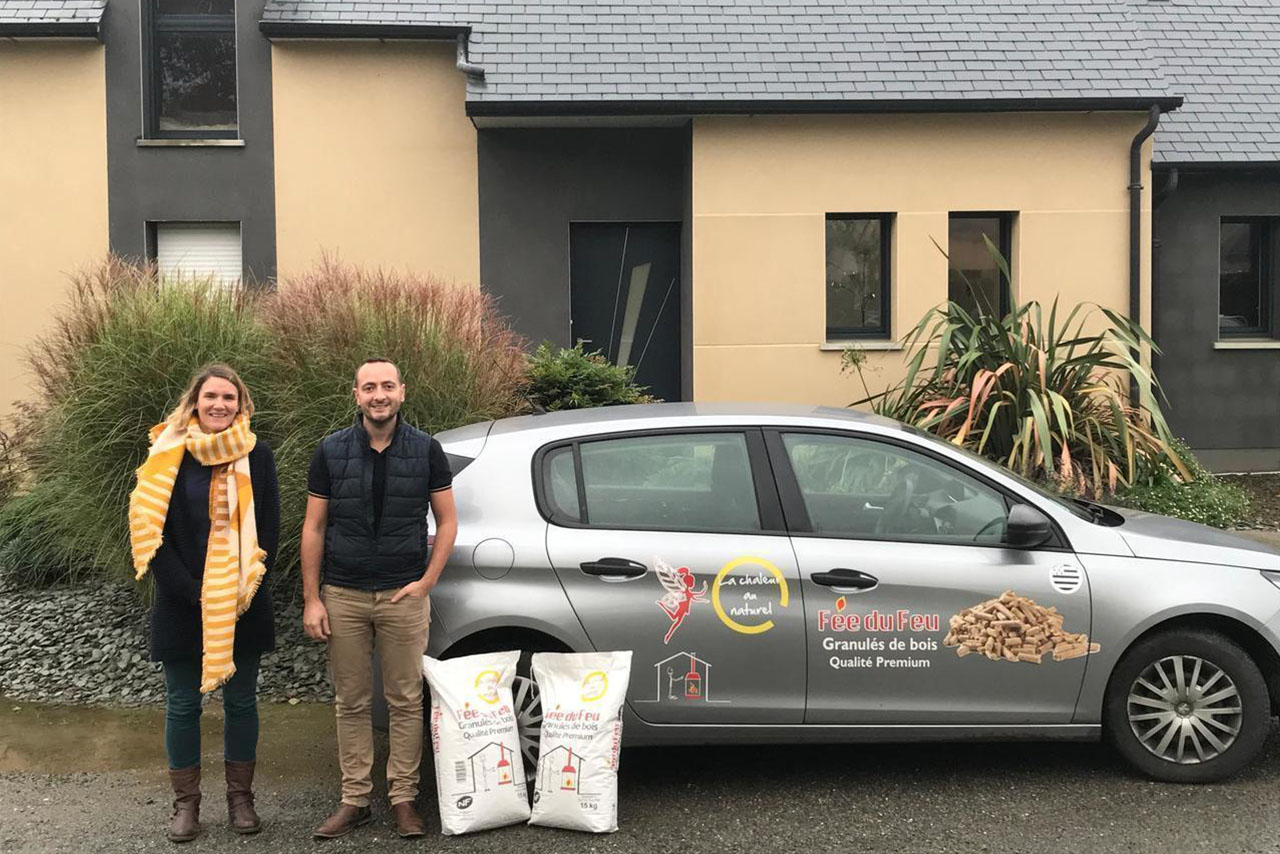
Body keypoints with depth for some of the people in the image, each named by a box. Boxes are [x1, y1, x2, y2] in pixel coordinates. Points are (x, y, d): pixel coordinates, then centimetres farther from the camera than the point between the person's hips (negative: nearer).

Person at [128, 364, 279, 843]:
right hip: (183, 606, -1)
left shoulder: (257, 456, 1)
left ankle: (240, 798, 22)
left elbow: (268, 529, 2)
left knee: (241, 702, 9)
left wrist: (246, 588, -8)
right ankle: (185, 804, 21)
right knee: (183, 705, 7)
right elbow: (152, 529, -5)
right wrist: (190, 592, -11)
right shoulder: (170, 455, -2)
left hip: (243, 606, 1)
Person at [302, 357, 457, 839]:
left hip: (404, 596, -1)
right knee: (351, 703, 8)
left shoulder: (426, 451, 0)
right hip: (343, 597, 1)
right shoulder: (331, 452, 2)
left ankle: (403, 798, 16)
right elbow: (314, 528, 4)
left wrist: (426, 582, -5)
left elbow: (447, 521, 5)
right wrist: (311, 600, -1)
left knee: (406, 701, 5)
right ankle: (354, 799, 18)